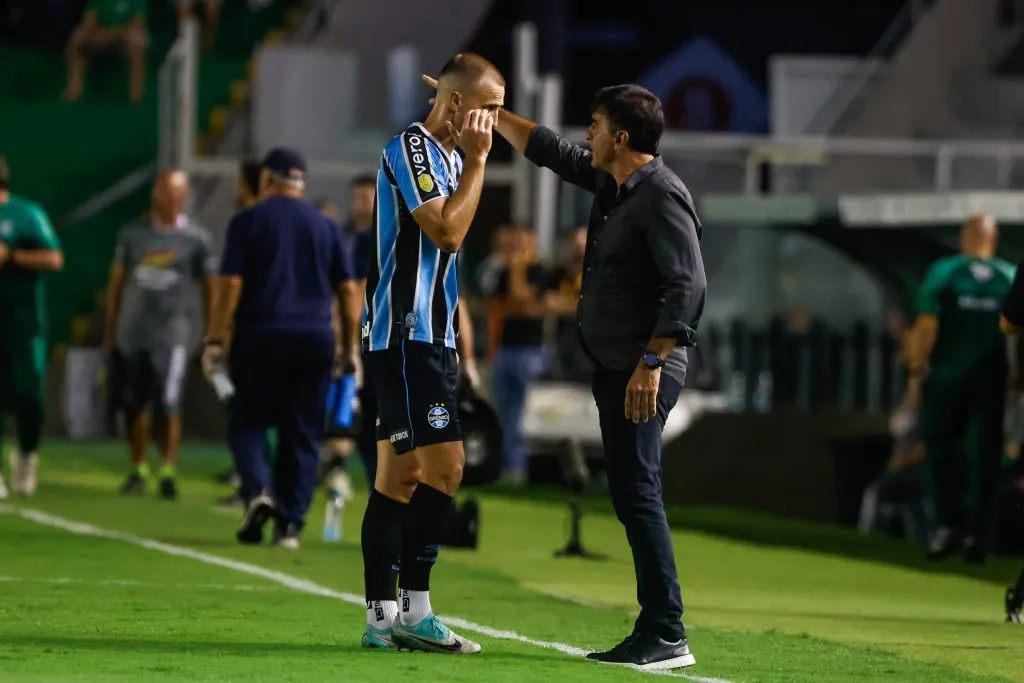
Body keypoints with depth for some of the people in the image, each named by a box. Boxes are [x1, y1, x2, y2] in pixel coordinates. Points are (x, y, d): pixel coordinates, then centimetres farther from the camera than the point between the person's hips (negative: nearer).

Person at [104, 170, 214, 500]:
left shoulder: (196, 239, 0)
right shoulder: (133, 234, 8)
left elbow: (209, 290, 4)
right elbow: (116, 283, 14)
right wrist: (110, 331, 13)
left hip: (172, 334, -3)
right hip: (131, 333, 3)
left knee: (167, 405, -11)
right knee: (134, 406, 8)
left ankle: (168, 471, -3)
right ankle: (138, 470, 19)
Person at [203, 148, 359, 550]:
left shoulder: (249, 221, 2)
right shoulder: (324, 227, 12)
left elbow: (230, 284, -7)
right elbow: (347, 290, 9)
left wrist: (215, 340, -5)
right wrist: (350, 348, 14)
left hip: (260, 338, -3)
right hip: (315, 339, 3)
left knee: (247, 421, 9)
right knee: (302, 434, 7)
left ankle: (258, 491, -17)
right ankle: (290, 524, 3)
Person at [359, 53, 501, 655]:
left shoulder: (450, 156, 17)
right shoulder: (411, 149, -12)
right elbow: (448, 230, -23)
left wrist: (463, 340, 22)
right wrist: (477, 159, -16)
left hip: (428, 337, 10)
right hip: (404, 335, -10)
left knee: (402, 475, 7)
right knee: (445, 467, -14)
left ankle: (383, 617, 8)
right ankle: (416, 610, -11)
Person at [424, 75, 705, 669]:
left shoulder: (662, 196, -15)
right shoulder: (610, 183, 14)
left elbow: (688, 287, -22)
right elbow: (549, 150, 29)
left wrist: (651, 363, -25)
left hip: (644, 370, -10)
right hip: (616, 368, 10)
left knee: (636, 494, -13)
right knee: (632, 497, 8)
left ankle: (667, 636, -14)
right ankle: (655, 630, 9)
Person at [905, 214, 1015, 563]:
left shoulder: (943, 272, -1)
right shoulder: (1010, 278, 3)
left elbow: (926, 328, -6)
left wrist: (916, 374, -2)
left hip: (946, 377, -1)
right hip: (992, 380, 1)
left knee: (940, 447, 9)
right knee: (984, 456, 5)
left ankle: (948, 523, -3)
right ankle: (976, 534, 3)